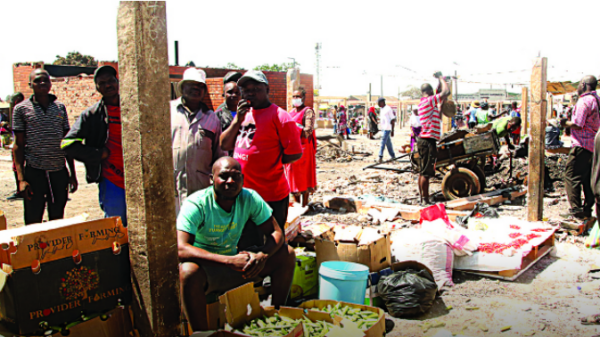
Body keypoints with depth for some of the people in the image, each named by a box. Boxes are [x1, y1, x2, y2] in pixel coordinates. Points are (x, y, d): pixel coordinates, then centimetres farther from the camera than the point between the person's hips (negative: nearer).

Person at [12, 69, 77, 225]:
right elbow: (18, 146, 0)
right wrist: (21, 178, -9)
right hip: (34, 172, -3)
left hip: (59, 172, 3)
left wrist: (73, 174, 11)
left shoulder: (60, 107, 11)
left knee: (57, 221, 10)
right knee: (33, 223, 0)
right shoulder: (21, 108, 2)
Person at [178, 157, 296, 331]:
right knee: (188, 271, -39)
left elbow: (276, 233, -6)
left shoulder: (250, 198, -9)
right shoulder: (195, 204, -22)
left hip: (235, 263, 5)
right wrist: (229, 260, -41)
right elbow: (180, 249, -34)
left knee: (287, 254, -8)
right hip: (205, 268, -4)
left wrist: (262, 255, -30)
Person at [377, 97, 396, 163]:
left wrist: (392, 131, -13)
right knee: (388, 143, 11)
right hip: (383, 128, 9)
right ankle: (393, 157, 18)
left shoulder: (388, 109, -11)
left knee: (383, 142, -14)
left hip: (387, 128, -9)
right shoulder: (381, 109, 14)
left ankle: (380, 156, -17)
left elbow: (393, 120, -11)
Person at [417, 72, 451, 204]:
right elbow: (446, 92, -18)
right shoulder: (429, 101, -11)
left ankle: (422, 198, 18)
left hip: (423, 140, 10)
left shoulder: (422, 103, 16)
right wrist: (441, 78, -1)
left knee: (422, 172, 12)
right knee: (426, 173, -6)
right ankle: (425, 200, -3)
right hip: (428, 141, -10)